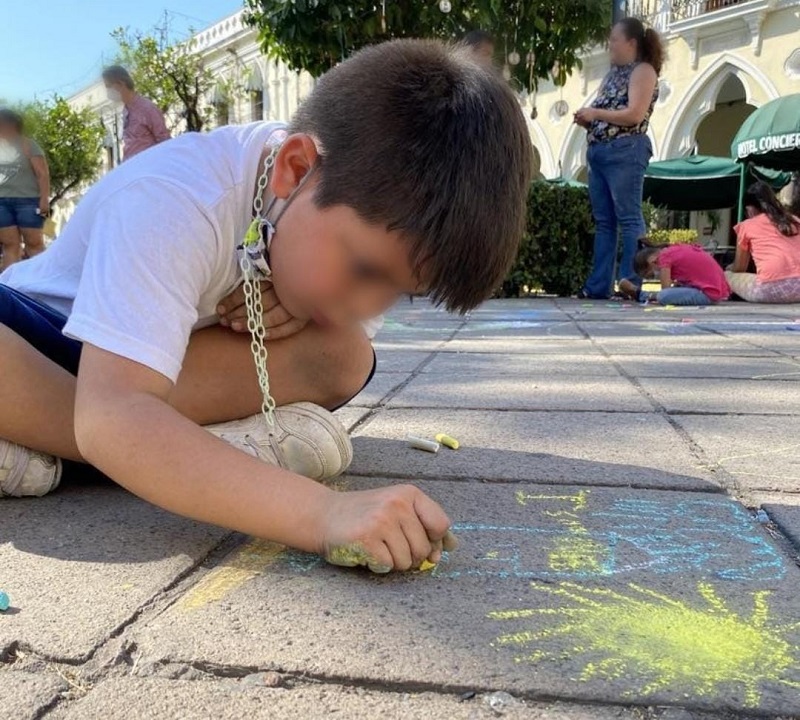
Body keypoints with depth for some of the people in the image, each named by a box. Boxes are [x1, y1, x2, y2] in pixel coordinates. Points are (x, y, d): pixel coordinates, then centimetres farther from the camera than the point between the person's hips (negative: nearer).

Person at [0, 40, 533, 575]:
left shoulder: (364, 183, -19)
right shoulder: (172, 203, -38)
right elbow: (110, 418, -48)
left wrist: (301, 302, -26)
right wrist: (322, 512, -60)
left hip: (180, 347, 5)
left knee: (341, 357, -26)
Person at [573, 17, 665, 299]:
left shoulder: (643, 71, -1)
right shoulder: (614, 73, 23)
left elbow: (635, 115, -14)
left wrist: (595, 113, -9)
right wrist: (587, 119, 4)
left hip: (625, 152, -8)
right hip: (598, 152, 9)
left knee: (628, 218, -9)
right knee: (603, 221, 5)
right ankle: (598, 285, 6)